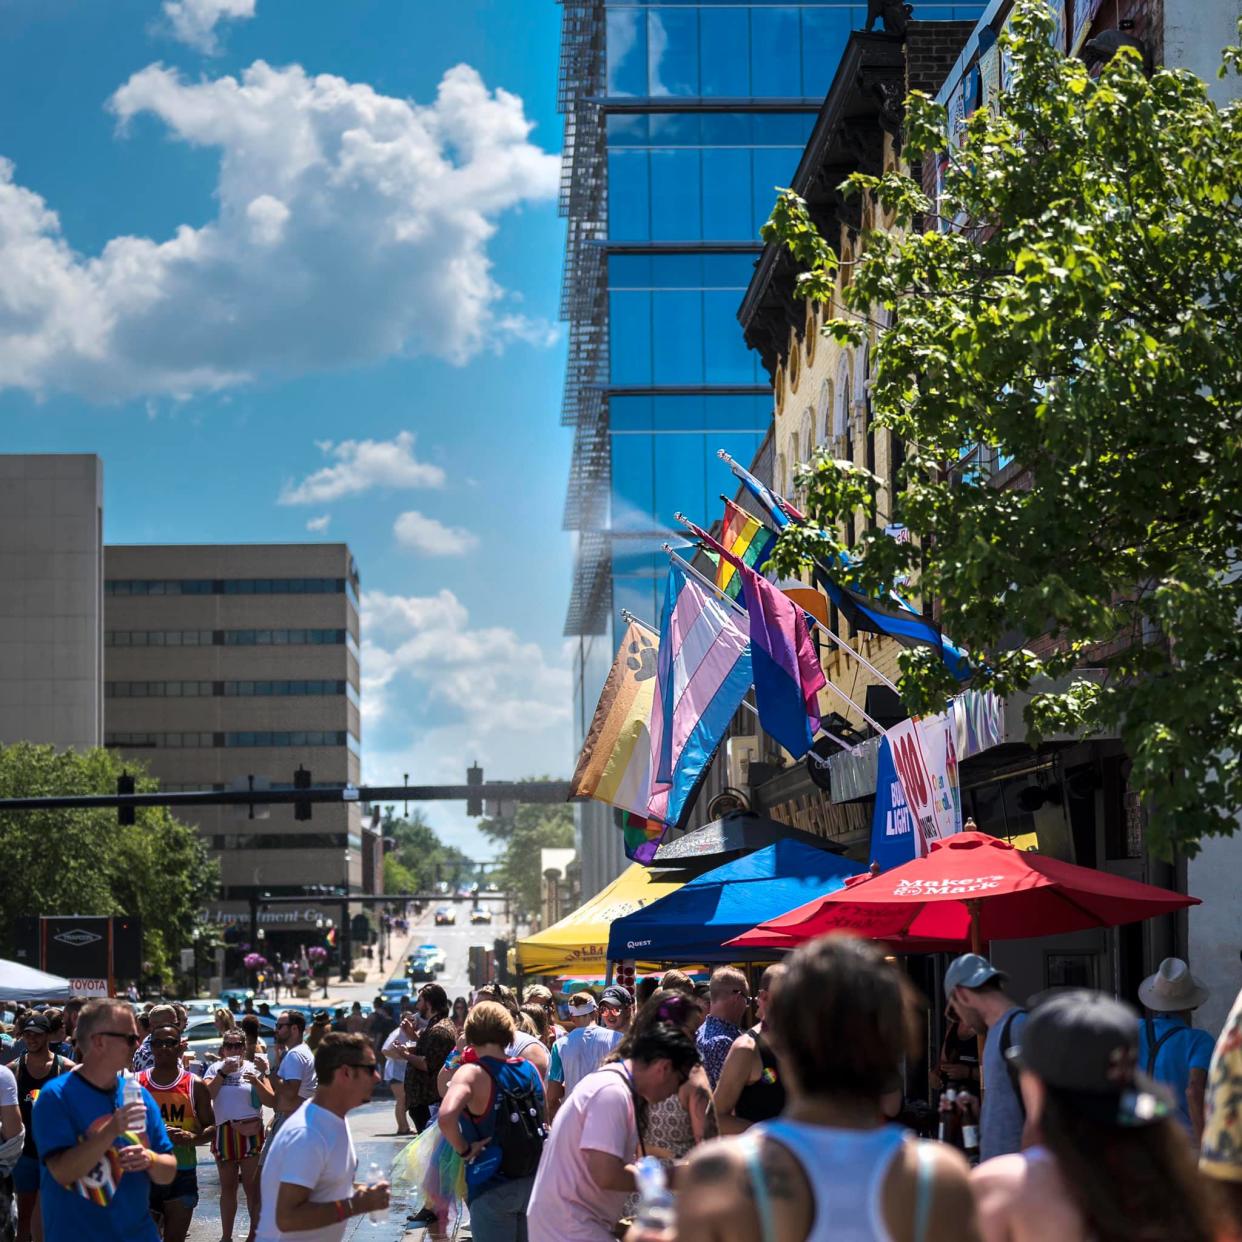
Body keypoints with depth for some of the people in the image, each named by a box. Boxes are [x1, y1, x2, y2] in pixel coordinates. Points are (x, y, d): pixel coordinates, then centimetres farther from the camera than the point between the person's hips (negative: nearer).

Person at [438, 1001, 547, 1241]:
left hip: (494, 1186, -5)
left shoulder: (473, 1073, -15)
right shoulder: (528, 1068, 3)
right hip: (532, 1181, 6)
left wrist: (464, 1150, -18)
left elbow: (446, 1117, -32)